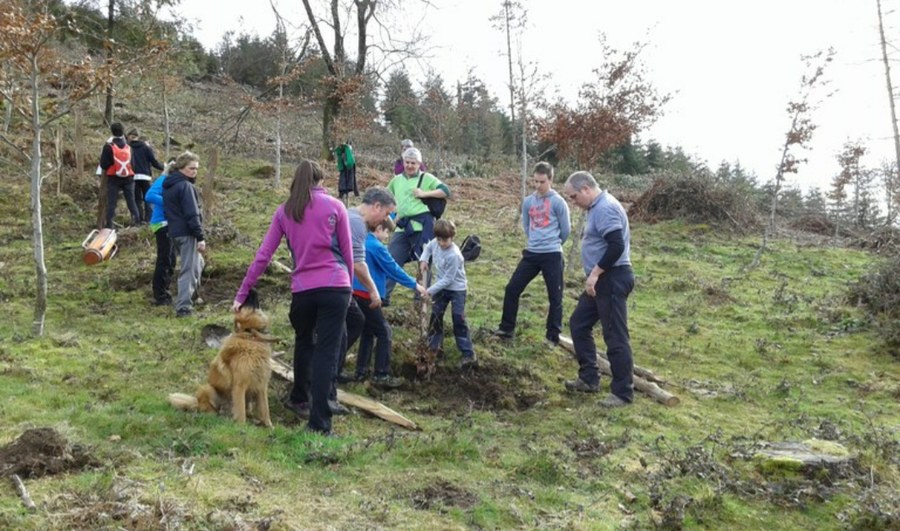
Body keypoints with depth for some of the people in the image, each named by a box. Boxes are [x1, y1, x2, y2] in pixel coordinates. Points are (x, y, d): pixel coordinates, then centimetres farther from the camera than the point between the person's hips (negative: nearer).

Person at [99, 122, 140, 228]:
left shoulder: (108, 146, -9)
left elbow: (103, 164, -8)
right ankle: (137, 220, 3)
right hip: (128, 178, 3)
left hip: (113, 178, -3)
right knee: (131, 201, 10)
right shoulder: (128, 146, 3)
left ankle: (109, 225, -1)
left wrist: (105, 170, 10)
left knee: (111, 203, 1)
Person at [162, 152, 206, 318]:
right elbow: (192, 215, -19)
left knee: (197, 262, 25)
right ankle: (183, 307, -8)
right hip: (187, 233, -9)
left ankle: (191, 295, 28)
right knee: (189, 269, -6)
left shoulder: (168, 186, 15)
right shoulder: (186, 186, -14)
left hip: (174, 232, 9)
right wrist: (201, 237, -18)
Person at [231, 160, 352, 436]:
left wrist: (242, 294, 10)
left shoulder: (284, 210, 8)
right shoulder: (335, 206, 2)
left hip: (302, 289, 3)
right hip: (335, 287, -2)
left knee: (303, 343, 26)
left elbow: (263, 255, 6)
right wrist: (347, 284, 18)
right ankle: (319, 423, -3)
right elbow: (347, 252, 4)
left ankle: (299, 398, 43)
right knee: (326, 351, -1)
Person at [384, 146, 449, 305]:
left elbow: (446, 191, -6)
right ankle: (384, 296, 6)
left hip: (422, 226, -4)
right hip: (402, 227, 4)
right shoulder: (396, 180, 15)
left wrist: (424, 193, -13)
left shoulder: (426, 178, 2)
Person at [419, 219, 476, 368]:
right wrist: (423, 260, -1)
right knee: (435, 317, 12)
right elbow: (428, 248, 17)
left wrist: (430, 291, -26)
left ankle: (469, 354, -4)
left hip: (457, 289, -7)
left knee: (459, 321, -8)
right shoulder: (435, 243, -10)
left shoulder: (453, 255, -31)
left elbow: (448, 280, -27)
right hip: (441, 287, 7)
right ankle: (433, 347, 27)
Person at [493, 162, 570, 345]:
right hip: (531, 253, 5)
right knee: (512, 288, 4)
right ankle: (507, 328, 16)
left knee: (555, 297, 3)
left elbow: (565, 230, 0)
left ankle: (553, 336, 14)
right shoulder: (528, 202, 6)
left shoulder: (558, 202, -8)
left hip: (552, 255, -5)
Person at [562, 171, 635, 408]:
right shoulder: (597, 207, 14)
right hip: (602, 280, 11)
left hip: (612, 279, -11)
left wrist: (595, 273, -22)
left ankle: (623, 392, 4)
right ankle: (589, 379, 24)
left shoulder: (605, 208, -18)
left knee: (615, 336, -5)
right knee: (579, 323, 16)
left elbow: (617, 246, -27)